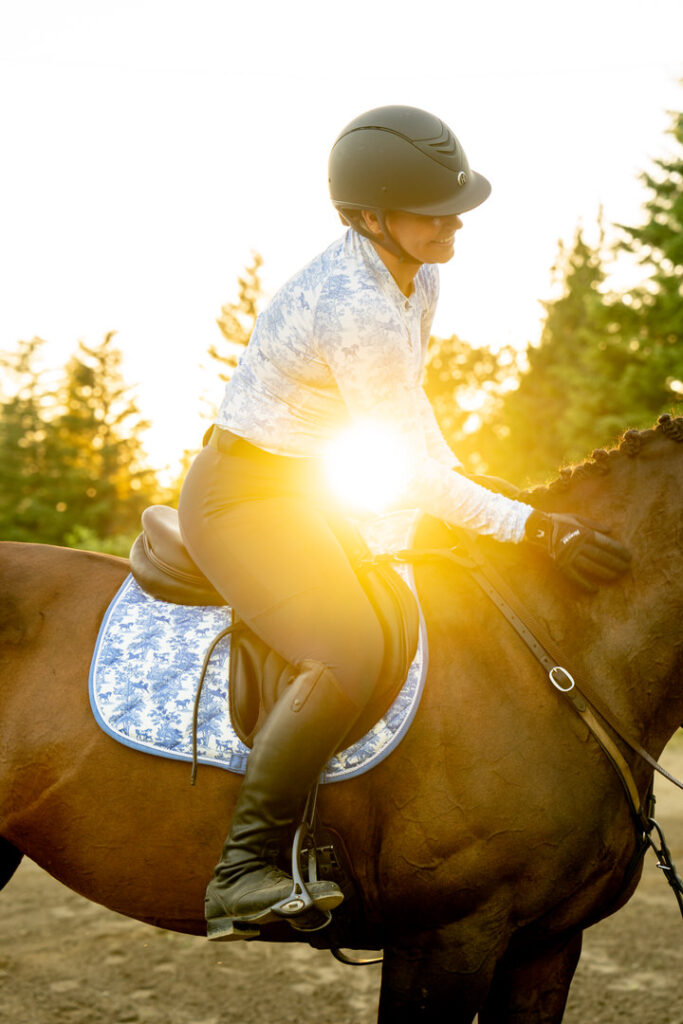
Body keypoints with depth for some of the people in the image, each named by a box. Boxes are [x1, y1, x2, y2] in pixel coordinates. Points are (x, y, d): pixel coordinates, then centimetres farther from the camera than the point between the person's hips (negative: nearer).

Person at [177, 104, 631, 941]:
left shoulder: (417, 276, 3)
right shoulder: (355, 311, -28)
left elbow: (412, 411, 17)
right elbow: (415, 477, -22)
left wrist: (470, 497, 15)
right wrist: (534, 529, -21)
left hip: (301, 494, 10)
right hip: (241, 496, -10)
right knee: (351, 655, -30)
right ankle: (247, 869, -22)